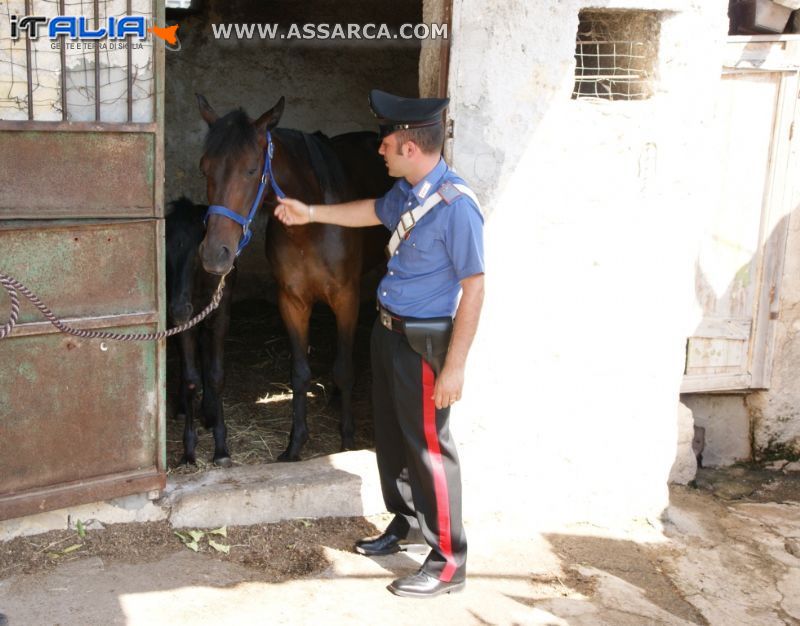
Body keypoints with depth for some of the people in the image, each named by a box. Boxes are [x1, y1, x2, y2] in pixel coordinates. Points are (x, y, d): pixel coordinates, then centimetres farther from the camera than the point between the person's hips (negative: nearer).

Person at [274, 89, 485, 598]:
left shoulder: (456, 206, -24)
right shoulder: (407, 190, 2)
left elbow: (473, 289, -23)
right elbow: (375, 212, 26)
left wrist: (454, 366, -22)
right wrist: (311, 213, 28)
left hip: (422, 341, -9)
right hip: (388, 329, 9)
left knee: (429, 445, -1)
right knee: (391, 433, 21)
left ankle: (449, 562, 13)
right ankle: (404, 523, 41)